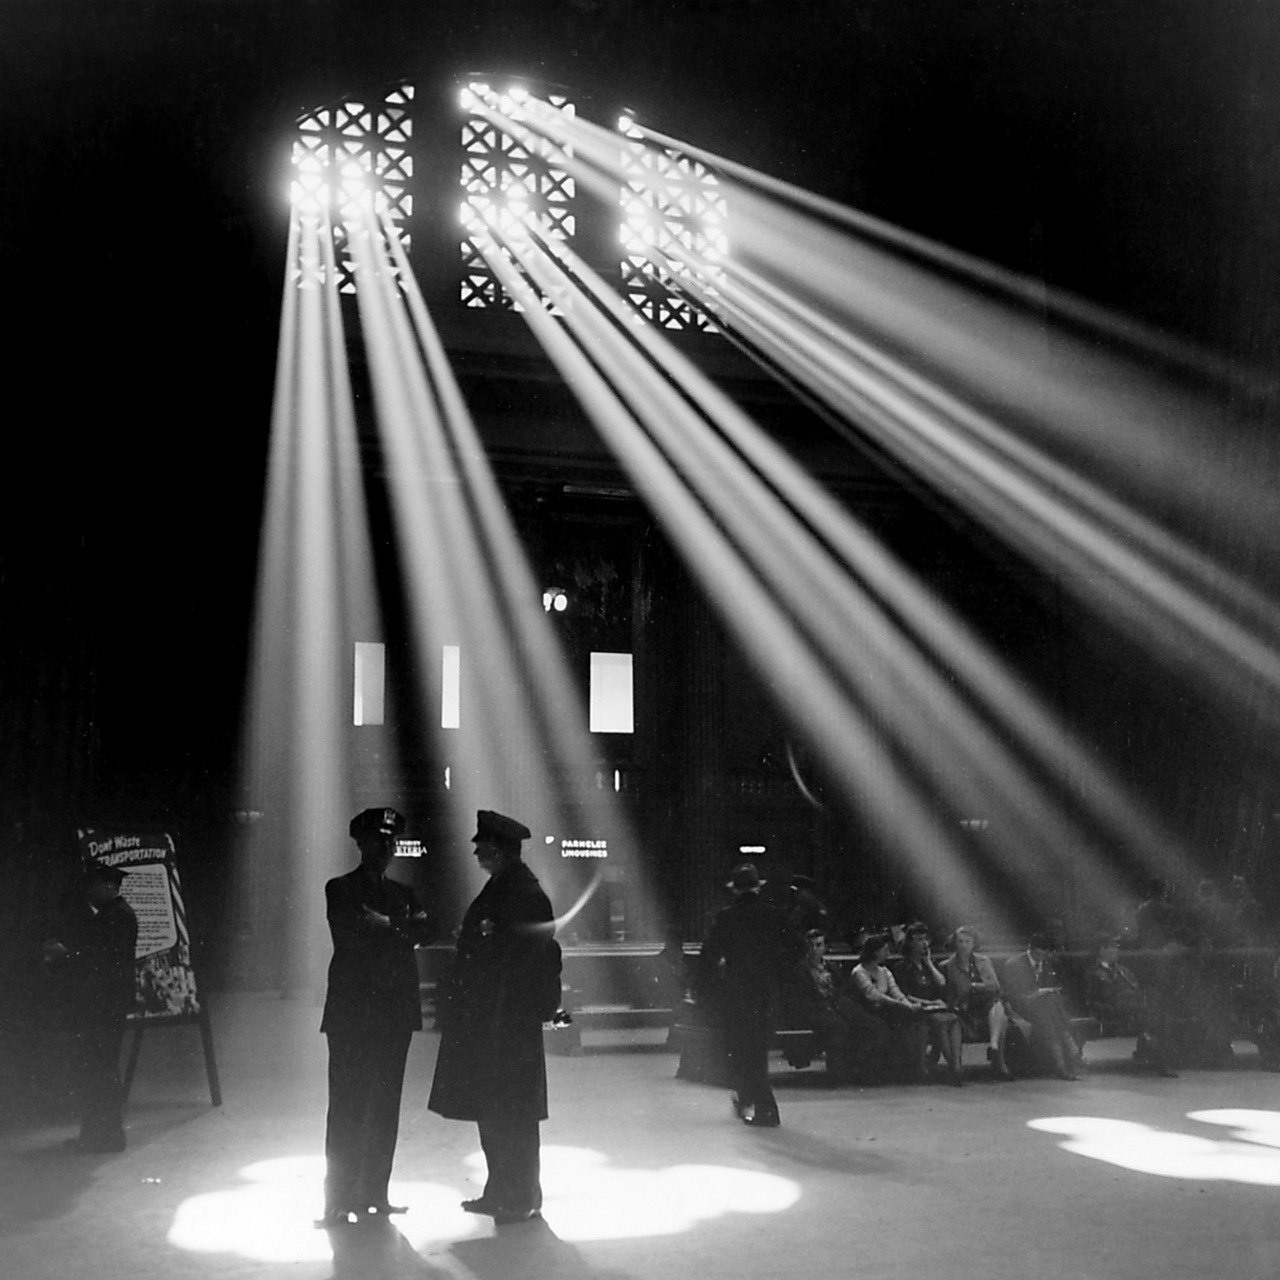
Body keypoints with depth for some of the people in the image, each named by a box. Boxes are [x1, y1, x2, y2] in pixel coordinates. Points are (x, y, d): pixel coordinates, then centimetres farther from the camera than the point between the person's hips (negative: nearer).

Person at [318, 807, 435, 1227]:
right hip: (352, 1011, -5)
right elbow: (351, 933, -14)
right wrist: (397, 929, -5)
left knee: (385, 1105, 7)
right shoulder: (340, 889, 3)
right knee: (348, 1106, -5)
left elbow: (424, 931, 2)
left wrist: (382, 926, -11)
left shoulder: (402, 893, 18)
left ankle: (374, 1192, 15)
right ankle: (339, 1199, -1)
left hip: (395, 1012, 5)